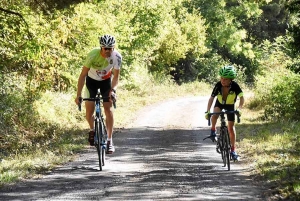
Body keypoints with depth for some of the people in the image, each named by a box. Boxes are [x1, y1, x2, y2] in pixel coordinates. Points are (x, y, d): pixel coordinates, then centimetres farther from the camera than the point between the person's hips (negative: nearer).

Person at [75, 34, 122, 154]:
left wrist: (113, 90, -33)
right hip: (92, 80, -1)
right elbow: (83, 75, -27)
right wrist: (78, 95, -31)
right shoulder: (93, 55, -33)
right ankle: (92, 130, 23)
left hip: (106, 81, 1)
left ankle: (109, 140, -6)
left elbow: (116, 76, -15)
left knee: (108, 109, -12)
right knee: (89, 111, -9)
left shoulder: (117, 57, -27)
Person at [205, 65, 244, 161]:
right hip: (219, 103, 0)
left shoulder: (235, 86, -32)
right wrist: (207, 111, -38)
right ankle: (213, 130, -7)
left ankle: (233, 150, 8)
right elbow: (211, 98, -28)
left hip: (230, 106, 0)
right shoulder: (218, 85, -29)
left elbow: (241, 97, -35)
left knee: (231, 128, -2)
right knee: (215, 114, -34)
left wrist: (239, 108, -53)